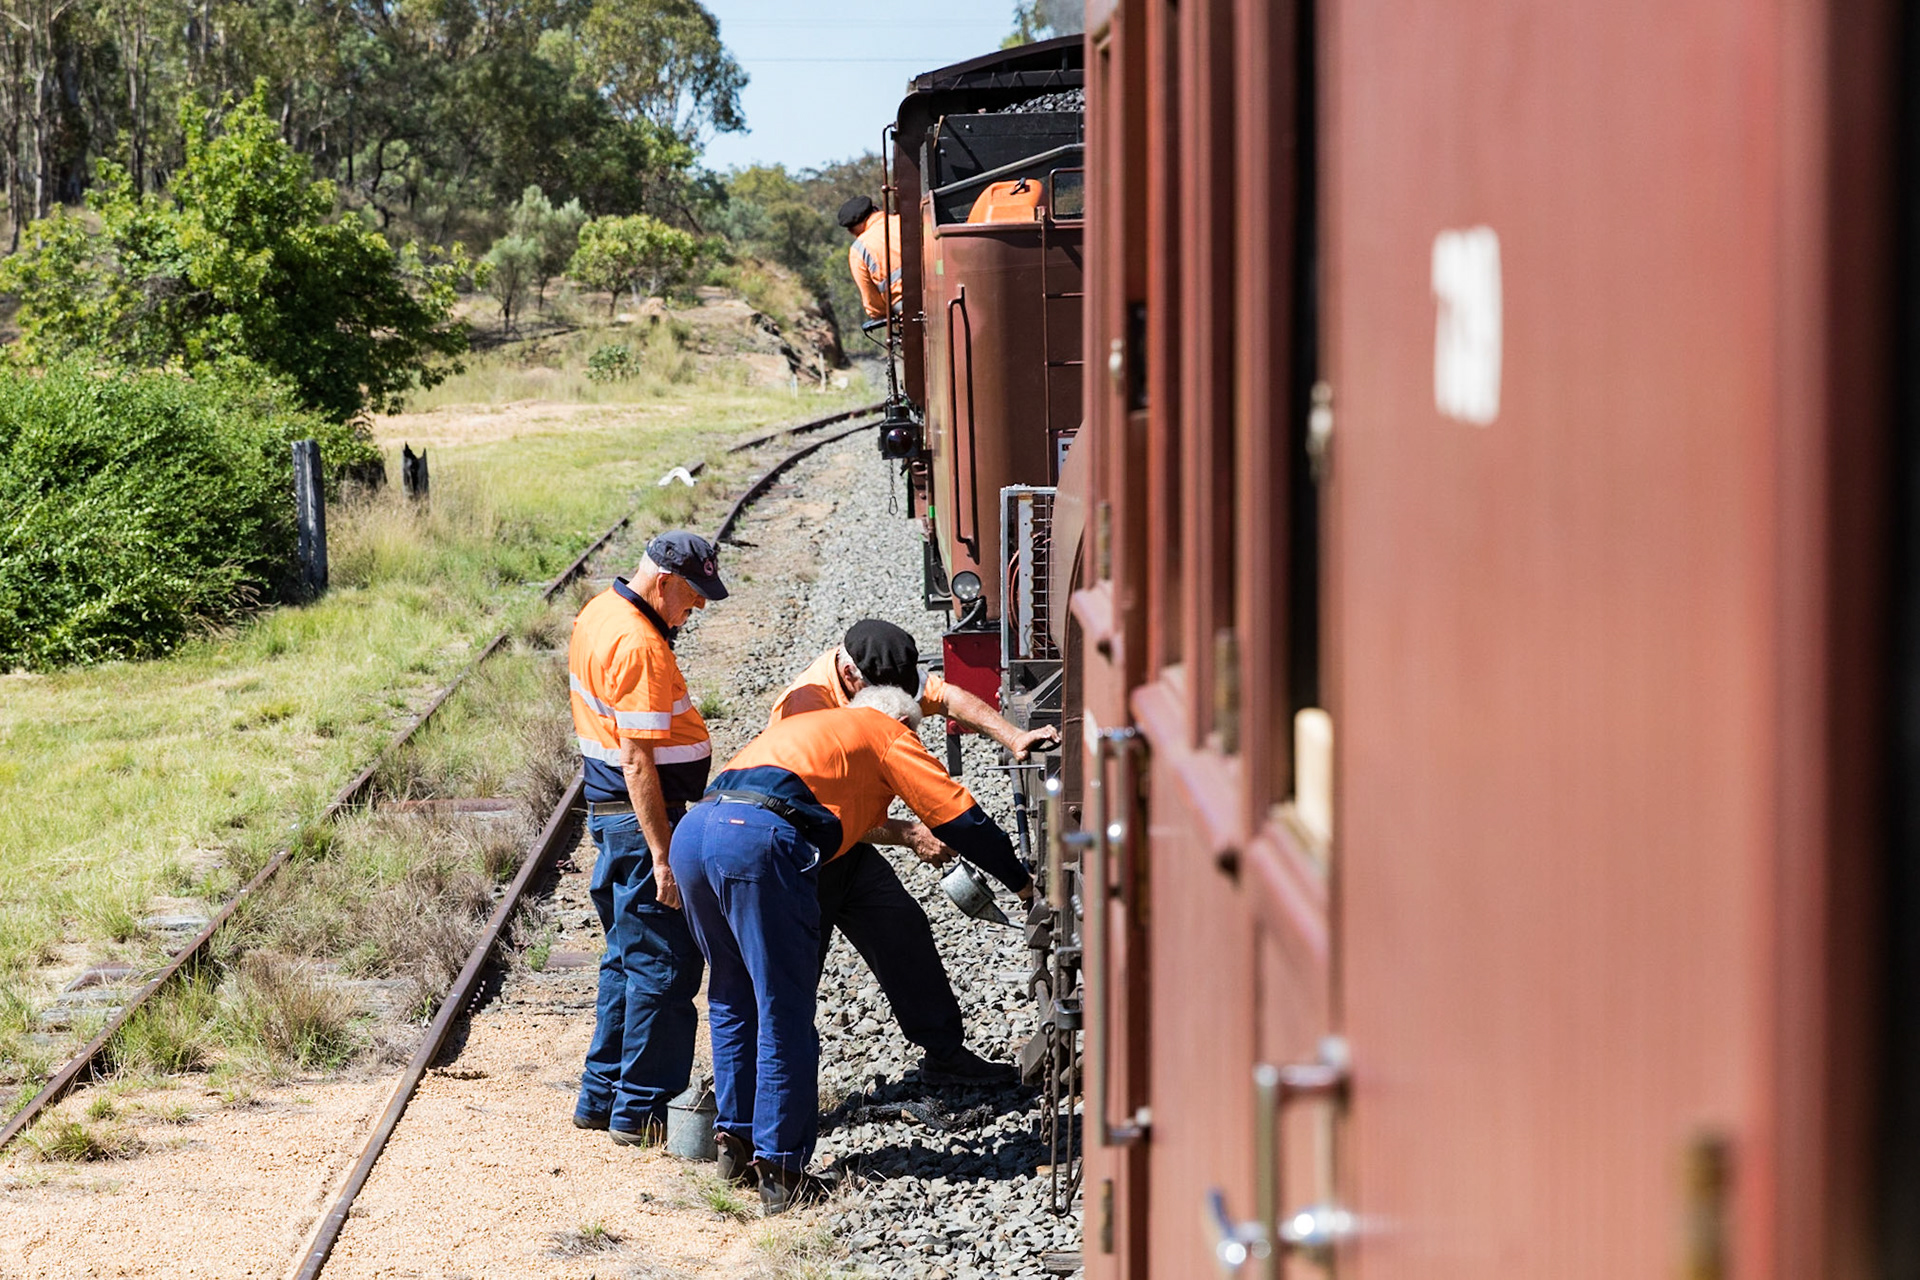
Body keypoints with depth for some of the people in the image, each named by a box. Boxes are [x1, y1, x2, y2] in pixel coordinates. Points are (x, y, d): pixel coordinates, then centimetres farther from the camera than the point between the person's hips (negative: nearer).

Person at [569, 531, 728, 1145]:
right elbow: (638, 759, -24)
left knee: (629, 958, 18)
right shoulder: (639, 646, -21)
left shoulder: (598, 613, 11)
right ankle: (642, 1111, 1)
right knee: (664, 966, -4)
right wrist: (661, 853, -23)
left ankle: (602, 1096, 25)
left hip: (610, 812, 10)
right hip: (639, 818, -10)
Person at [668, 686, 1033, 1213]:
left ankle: (735, 1138, 21)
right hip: (759, 838, -7)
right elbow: (958, 816, 18)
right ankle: (780, 1169, 1)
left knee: (732, 998, 21)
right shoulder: (888, 734, 20)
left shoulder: (803, 725, 39)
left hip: (691, 829, 7)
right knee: (784, 1012, -1)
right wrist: (1023, 883, 28)